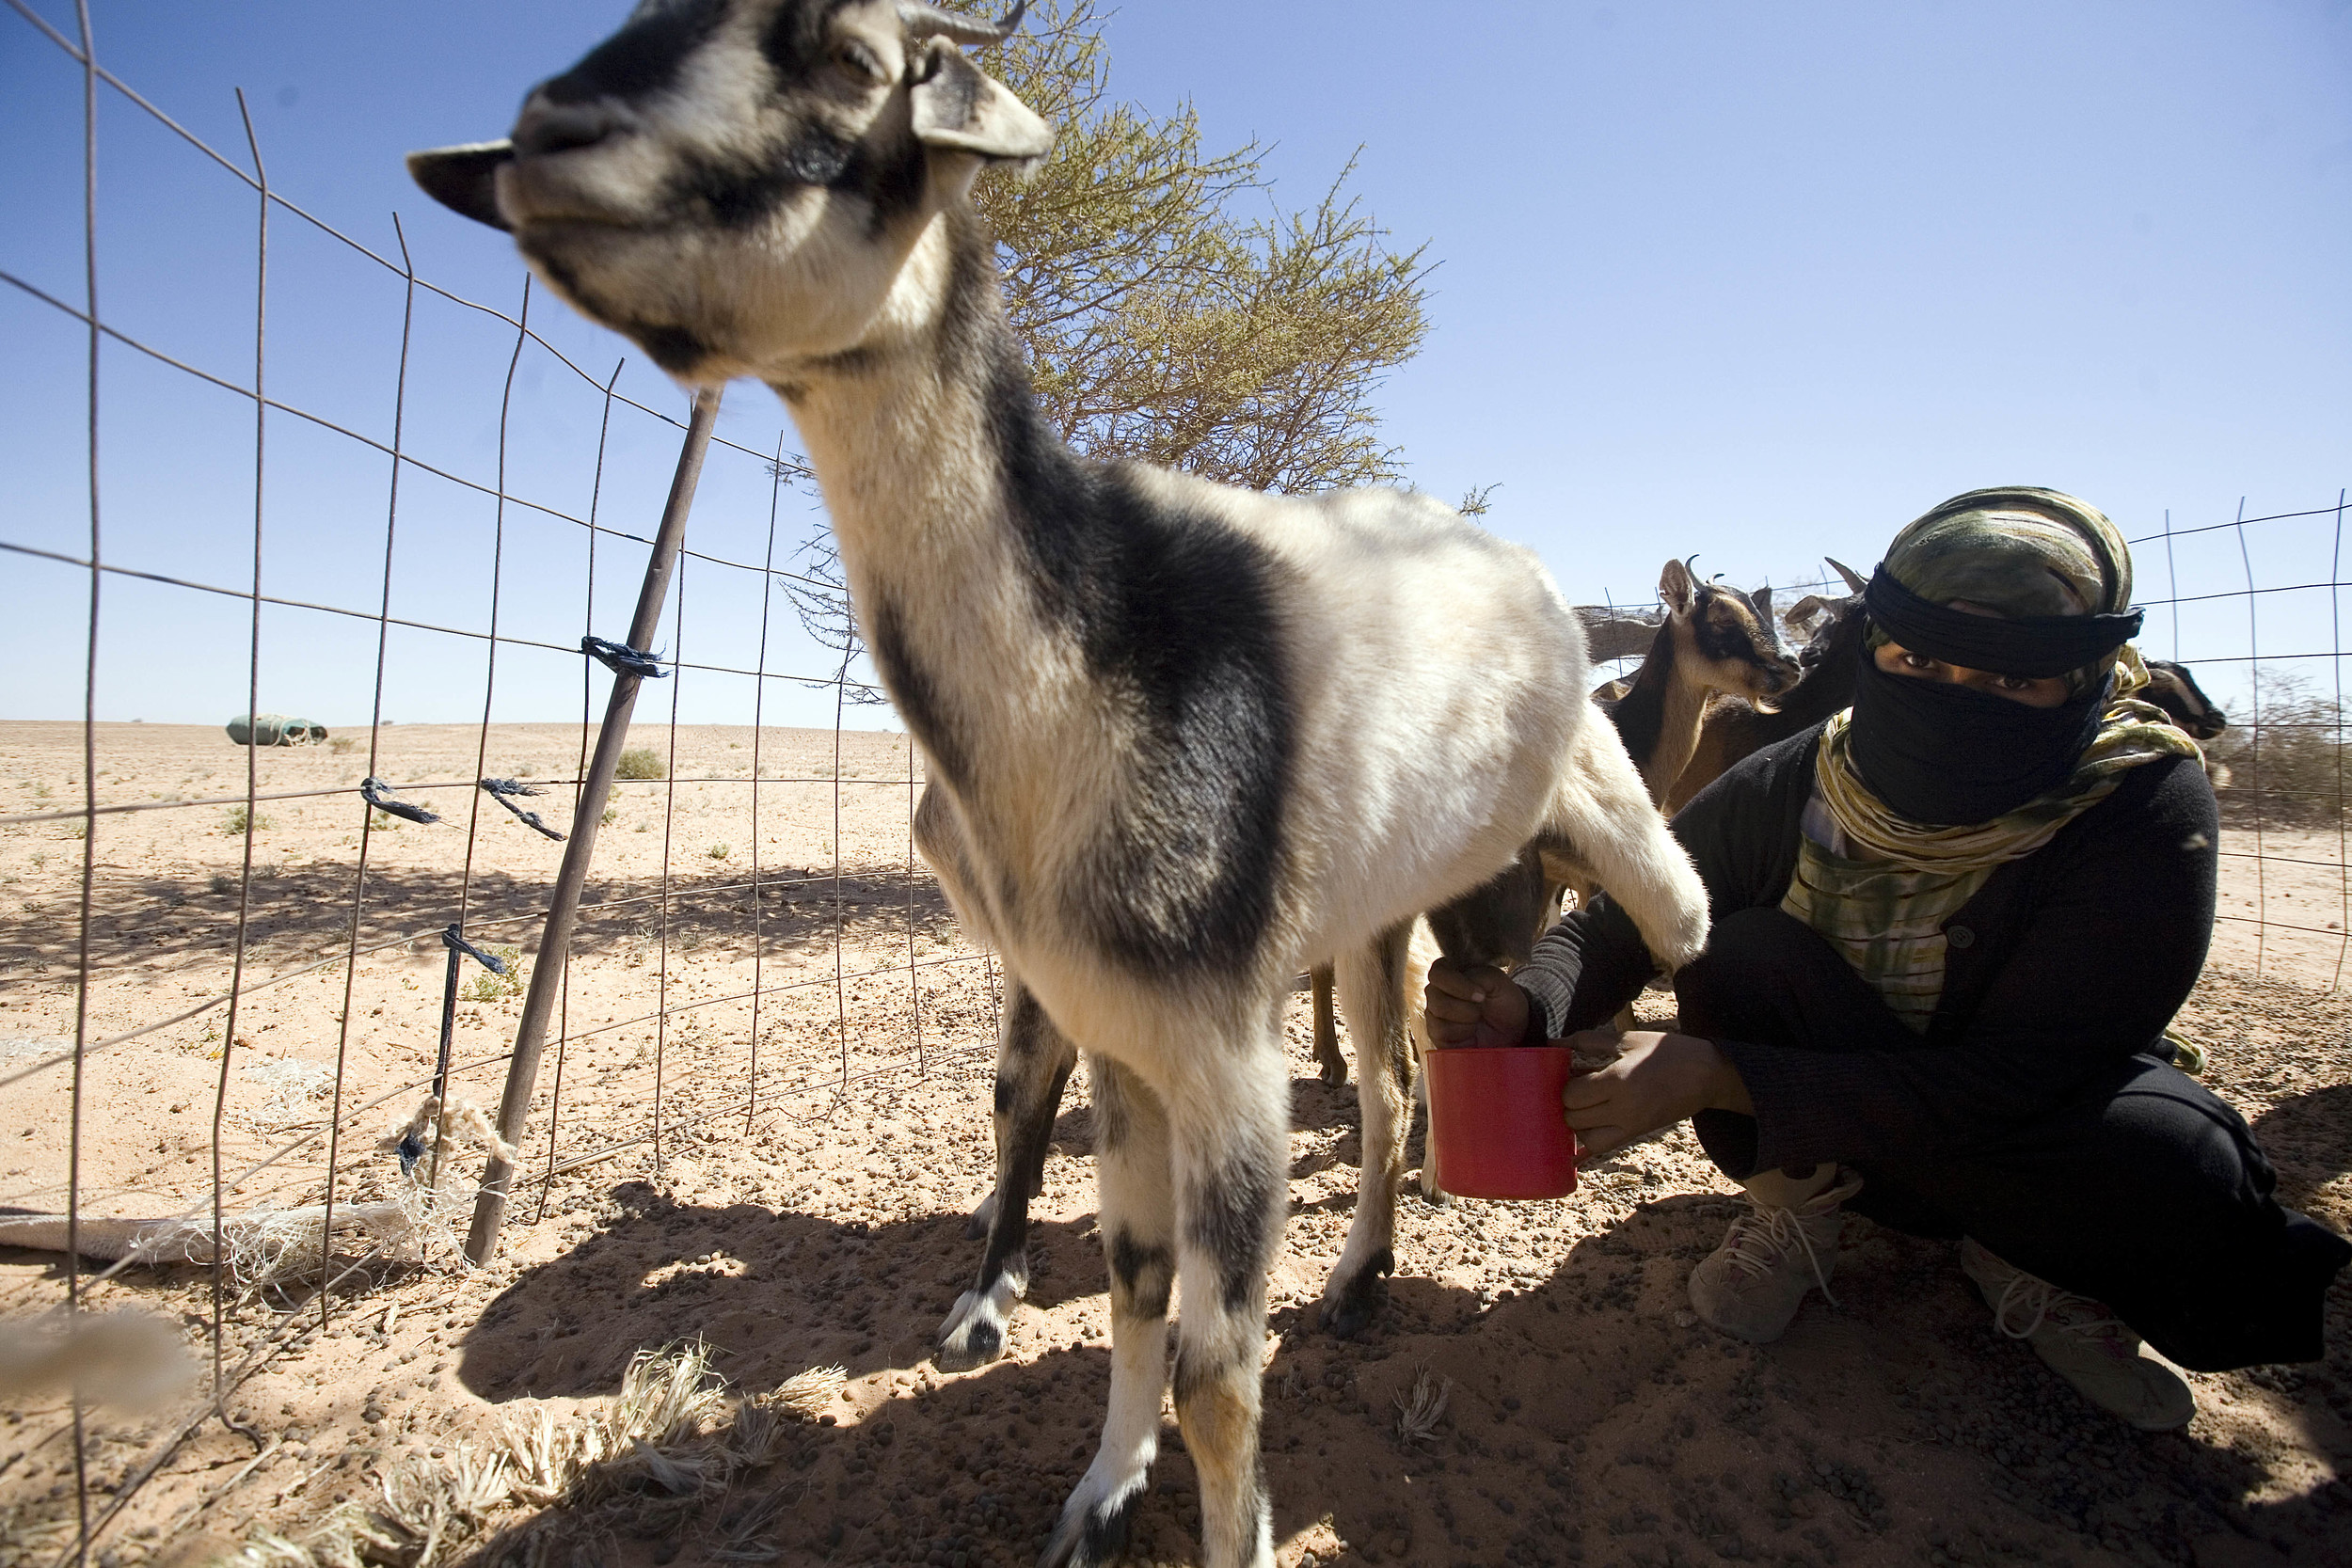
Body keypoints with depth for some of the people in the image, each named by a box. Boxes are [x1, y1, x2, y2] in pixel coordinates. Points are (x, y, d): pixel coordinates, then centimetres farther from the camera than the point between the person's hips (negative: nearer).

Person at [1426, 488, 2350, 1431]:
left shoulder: (2148, 809, -26)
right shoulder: (1787, 787, -19)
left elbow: (2015, 1078, -31)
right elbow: (1622, 921, -12)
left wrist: (1712, 1074, -40)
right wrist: (1523, 1003, -37)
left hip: (2046, 1130, -1)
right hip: (1830, 1136, 1)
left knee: (2193, 1186, -33)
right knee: (1746, 954, -28)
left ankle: (2025, 1257, 2)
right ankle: (1794, 1213, -3)